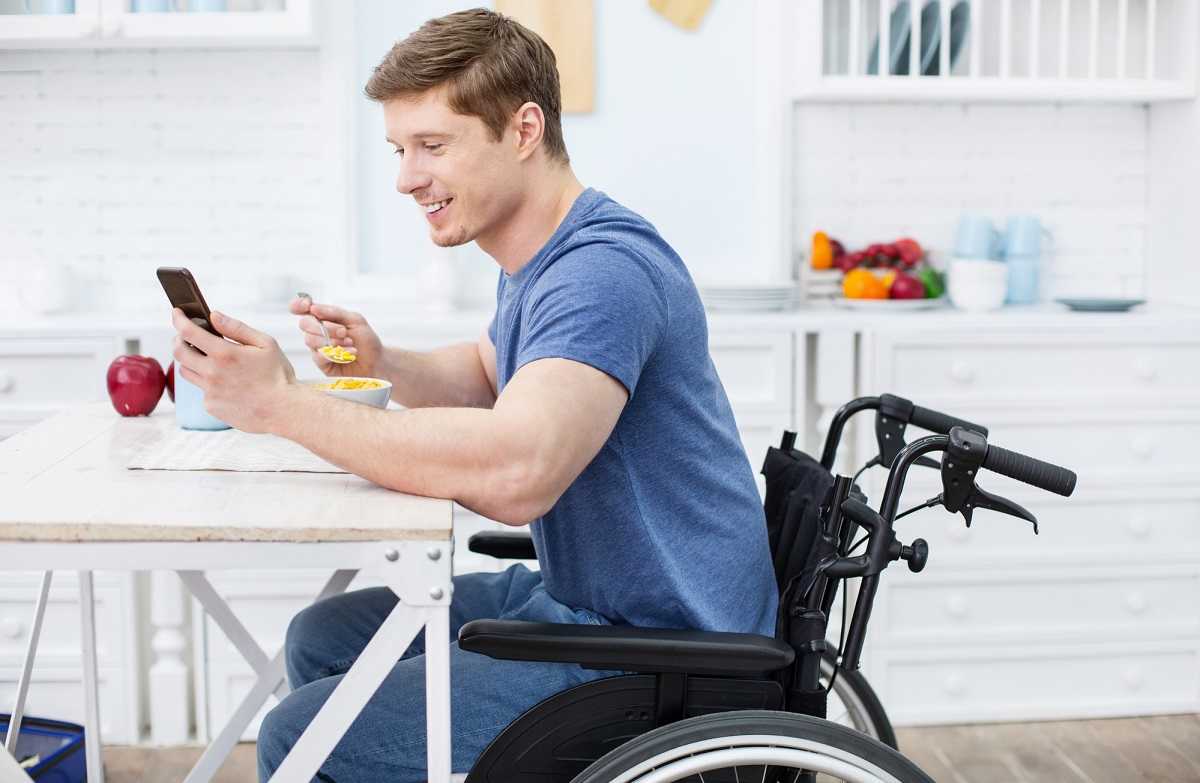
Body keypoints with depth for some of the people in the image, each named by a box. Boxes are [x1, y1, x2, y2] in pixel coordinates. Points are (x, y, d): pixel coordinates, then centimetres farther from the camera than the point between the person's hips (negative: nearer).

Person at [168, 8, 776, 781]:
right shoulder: (540, 256, 9)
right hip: (577, 596, 10)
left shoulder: (604, 271, -25)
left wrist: (282, 404, -32)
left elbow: (513, 473, -40)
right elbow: (488, 378, 25)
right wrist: (383, 365, 3)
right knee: (322, 640, 16)